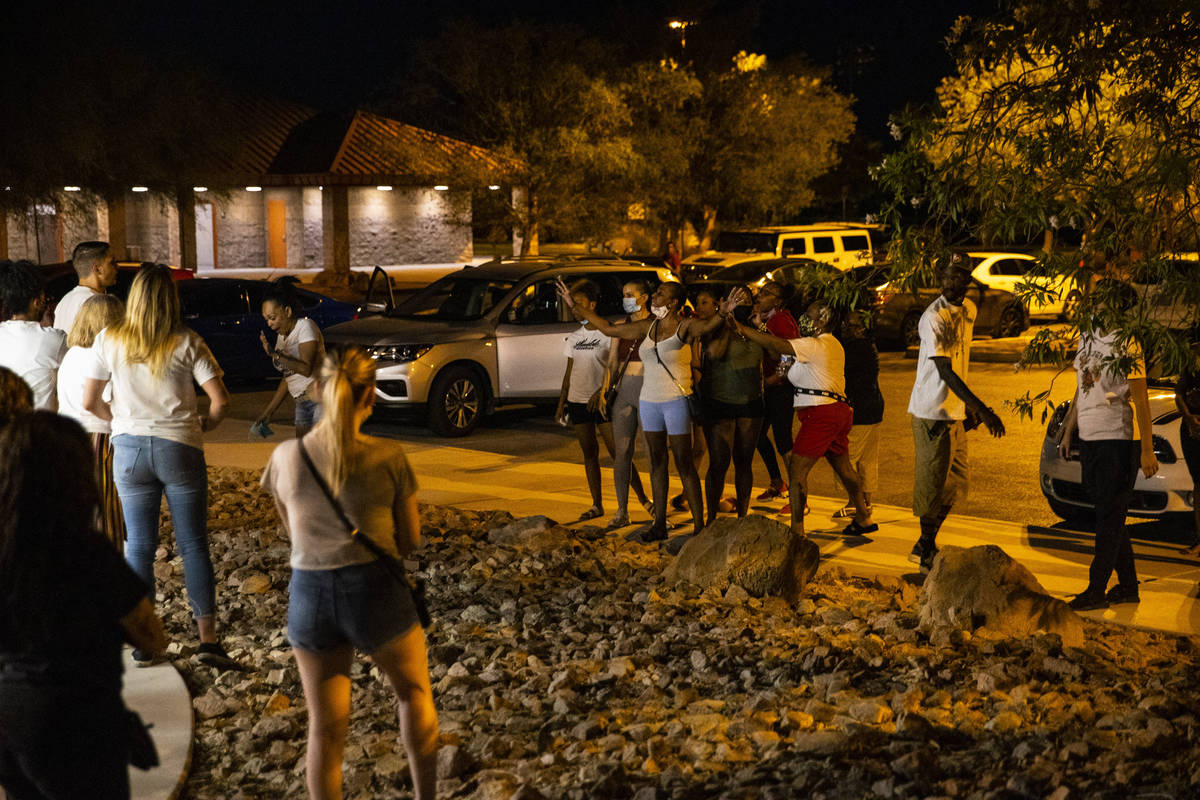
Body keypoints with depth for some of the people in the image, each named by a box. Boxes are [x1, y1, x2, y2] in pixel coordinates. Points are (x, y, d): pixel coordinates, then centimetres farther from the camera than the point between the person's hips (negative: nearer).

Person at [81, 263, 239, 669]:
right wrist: (204, 424, 8)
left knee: (139, 546, 10)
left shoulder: (109, 341, -1)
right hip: (180, 448, -2)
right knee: (194, 545, 4)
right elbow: (220, 399, -10)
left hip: (129, 448, 2)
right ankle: (208, 639, 2)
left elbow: (90, 402, 1)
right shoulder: (187, 343, -6)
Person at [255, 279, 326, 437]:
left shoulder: (305, 326, -9)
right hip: (302, 404, 8)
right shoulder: (282, 336, 15)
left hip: (321, 400, -8)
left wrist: (276, 354, -27)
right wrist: (268, 411, 18)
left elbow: (306, 369, -20)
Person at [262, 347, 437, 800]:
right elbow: (410, 542, -1)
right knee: (414, 693, 25)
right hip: (376, 592, -2)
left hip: (310, 595, 2)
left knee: (326, 727, 13)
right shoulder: (388, 457, -11)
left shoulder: (286, 457, -4)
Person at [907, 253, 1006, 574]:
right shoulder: (934, 317, -18)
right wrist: (982, 409, -30)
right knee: (932, 481, -1)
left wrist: (970, 407, 18)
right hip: (932, 411, -8)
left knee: (956, 484, 13)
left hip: (956, 410, 8)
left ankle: (924, 547, 27)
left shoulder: (968, 310, 9)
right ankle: (927, 552, 14)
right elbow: (945, 372, -24)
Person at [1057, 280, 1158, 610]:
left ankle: (1097, 589, 0)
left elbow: (1141, 401, -12)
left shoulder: (1126, 345, -11)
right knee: (1110, 515, 12)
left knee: (1109, 516, -4)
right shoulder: (1086, 337, 12)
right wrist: (1068, 432, 20)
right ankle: (1127, 586, 21)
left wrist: (1147, 450, -15)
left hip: (1118, 438, -8)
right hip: (1089, 438, 8)